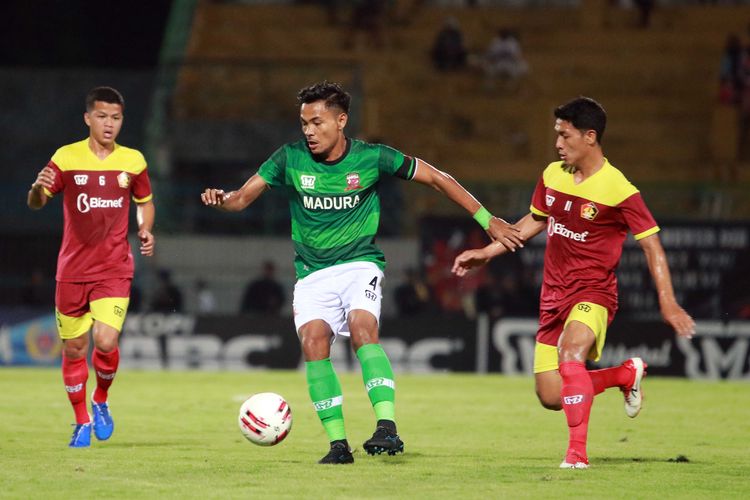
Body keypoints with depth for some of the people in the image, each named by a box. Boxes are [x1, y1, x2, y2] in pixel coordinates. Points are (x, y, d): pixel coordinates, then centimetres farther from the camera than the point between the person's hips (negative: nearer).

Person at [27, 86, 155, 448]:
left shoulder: (133, 161, 3)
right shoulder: (66, 158, -3)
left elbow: (145, 202, 19)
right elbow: (35, 203, -9)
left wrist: (145, 229, -1)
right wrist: (38, 188, -32)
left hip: (115, 270, 0)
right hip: (72, 269, 0)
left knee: (106, 342, -17)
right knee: (74, 349, 5)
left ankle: (101, 400, 12)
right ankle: (81, 422, 24)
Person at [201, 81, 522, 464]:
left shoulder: (371, 158, -6)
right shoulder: (290, 159, -3)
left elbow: (437, 179, 2)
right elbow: (243, 198, -2)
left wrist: (487, 221, 1)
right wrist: (221, 199, -27)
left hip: (360, 264, -2)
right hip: (313, 272, 2)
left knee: (362, 327, -29)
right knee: (313, 339, -21)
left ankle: (387, 427, -35)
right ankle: (338, 443, -13)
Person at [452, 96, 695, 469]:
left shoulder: (618, 190, -14)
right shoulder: (552, 175, 5)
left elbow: (651, 245, -12)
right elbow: (535, 221, 22)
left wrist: (668, 302, -19)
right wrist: (486, 252, 20)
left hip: (593, 292, -7)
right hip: (554, 295, 7)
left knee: (570, 351, -36)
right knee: (550, 397, 4)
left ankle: (577, 451, -33)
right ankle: (627, 374, 30)